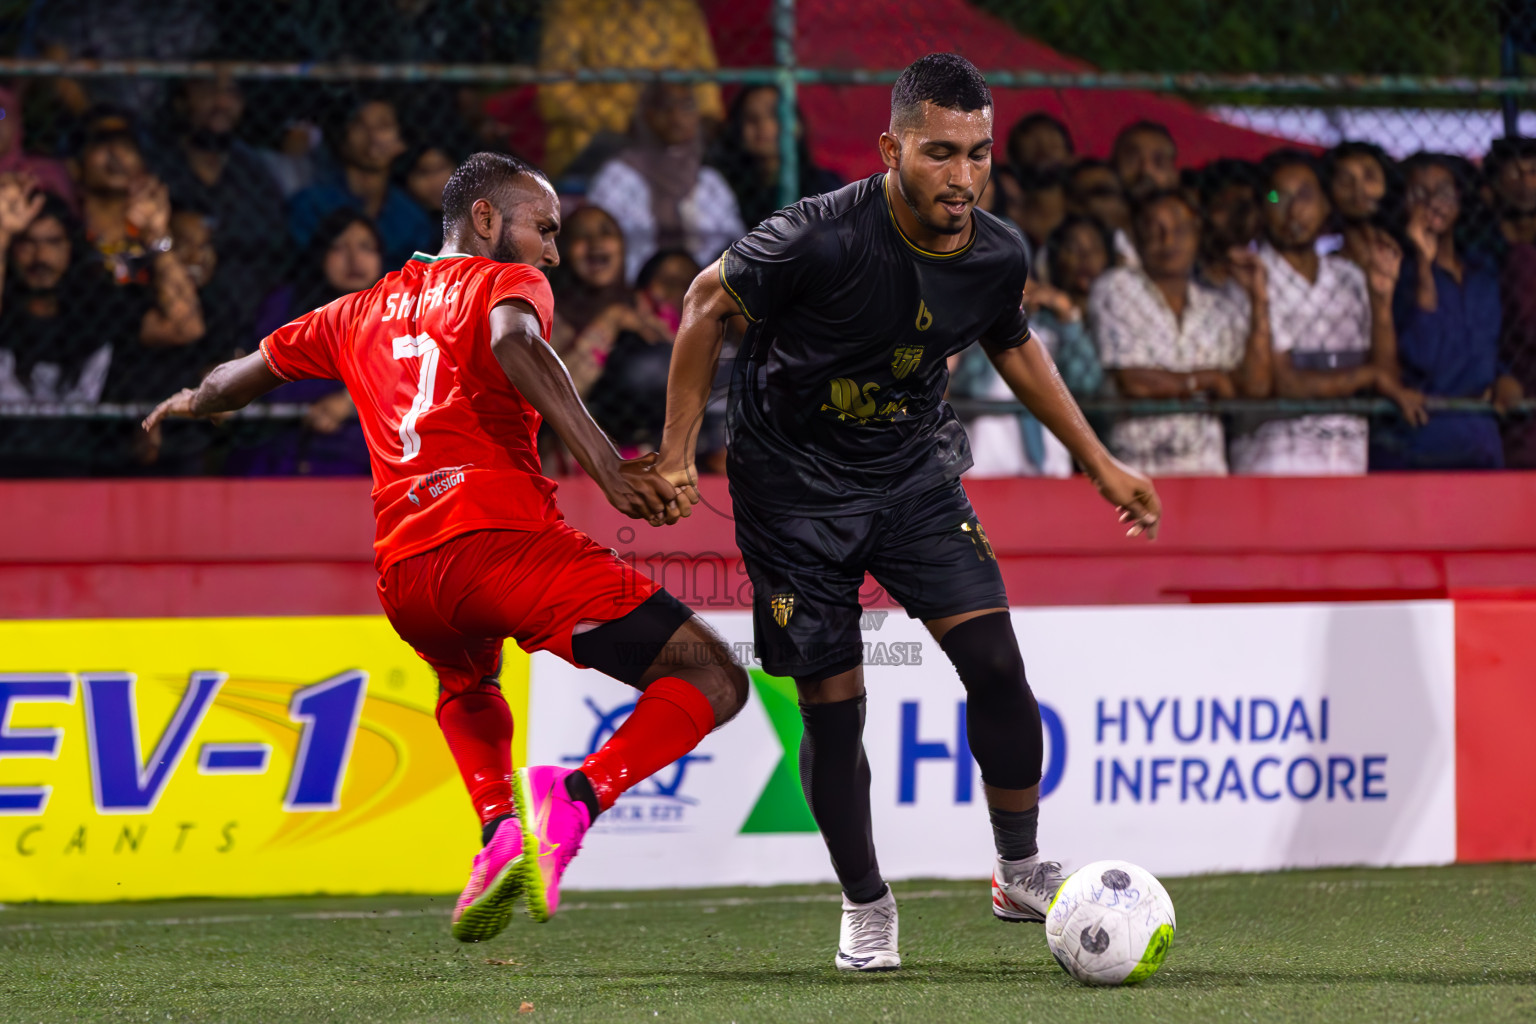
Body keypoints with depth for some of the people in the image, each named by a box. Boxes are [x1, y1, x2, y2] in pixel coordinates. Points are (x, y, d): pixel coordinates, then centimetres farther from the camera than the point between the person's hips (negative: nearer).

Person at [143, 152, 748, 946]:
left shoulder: (360, 313, 26)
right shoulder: (506, 282, 9)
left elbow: (244, 375, 40)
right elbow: (513, 343, -15)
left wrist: (189, 403, 63)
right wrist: (605, 466, -25)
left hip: (402, 574, 6)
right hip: (501, 536, -6)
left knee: (467, 686, 40)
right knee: (712, 683, -5)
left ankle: (498, 832, 12)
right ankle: (575, 798, -28)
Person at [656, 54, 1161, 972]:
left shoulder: (999, 257, -12)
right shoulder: (822, 240, -28)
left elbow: (1014, 344, 11)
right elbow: (710, 303, -12)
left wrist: (1101, 464, 15)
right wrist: (678, 455, -13)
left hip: (912, 467, 4)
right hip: (792, 478, -4)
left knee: (994, 659, -11)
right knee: (833, 707, -3)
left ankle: (1021, 872, 5)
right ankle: (867, 910, 15)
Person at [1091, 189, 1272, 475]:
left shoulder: (1221, 305, 16)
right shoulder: (1115, 289, 4)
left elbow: (1255, 386, 4)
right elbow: (1130, 382, -5)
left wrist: (1257, 298, 5)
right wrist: (1208, 381, 5)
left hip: (1206, 463, 3)